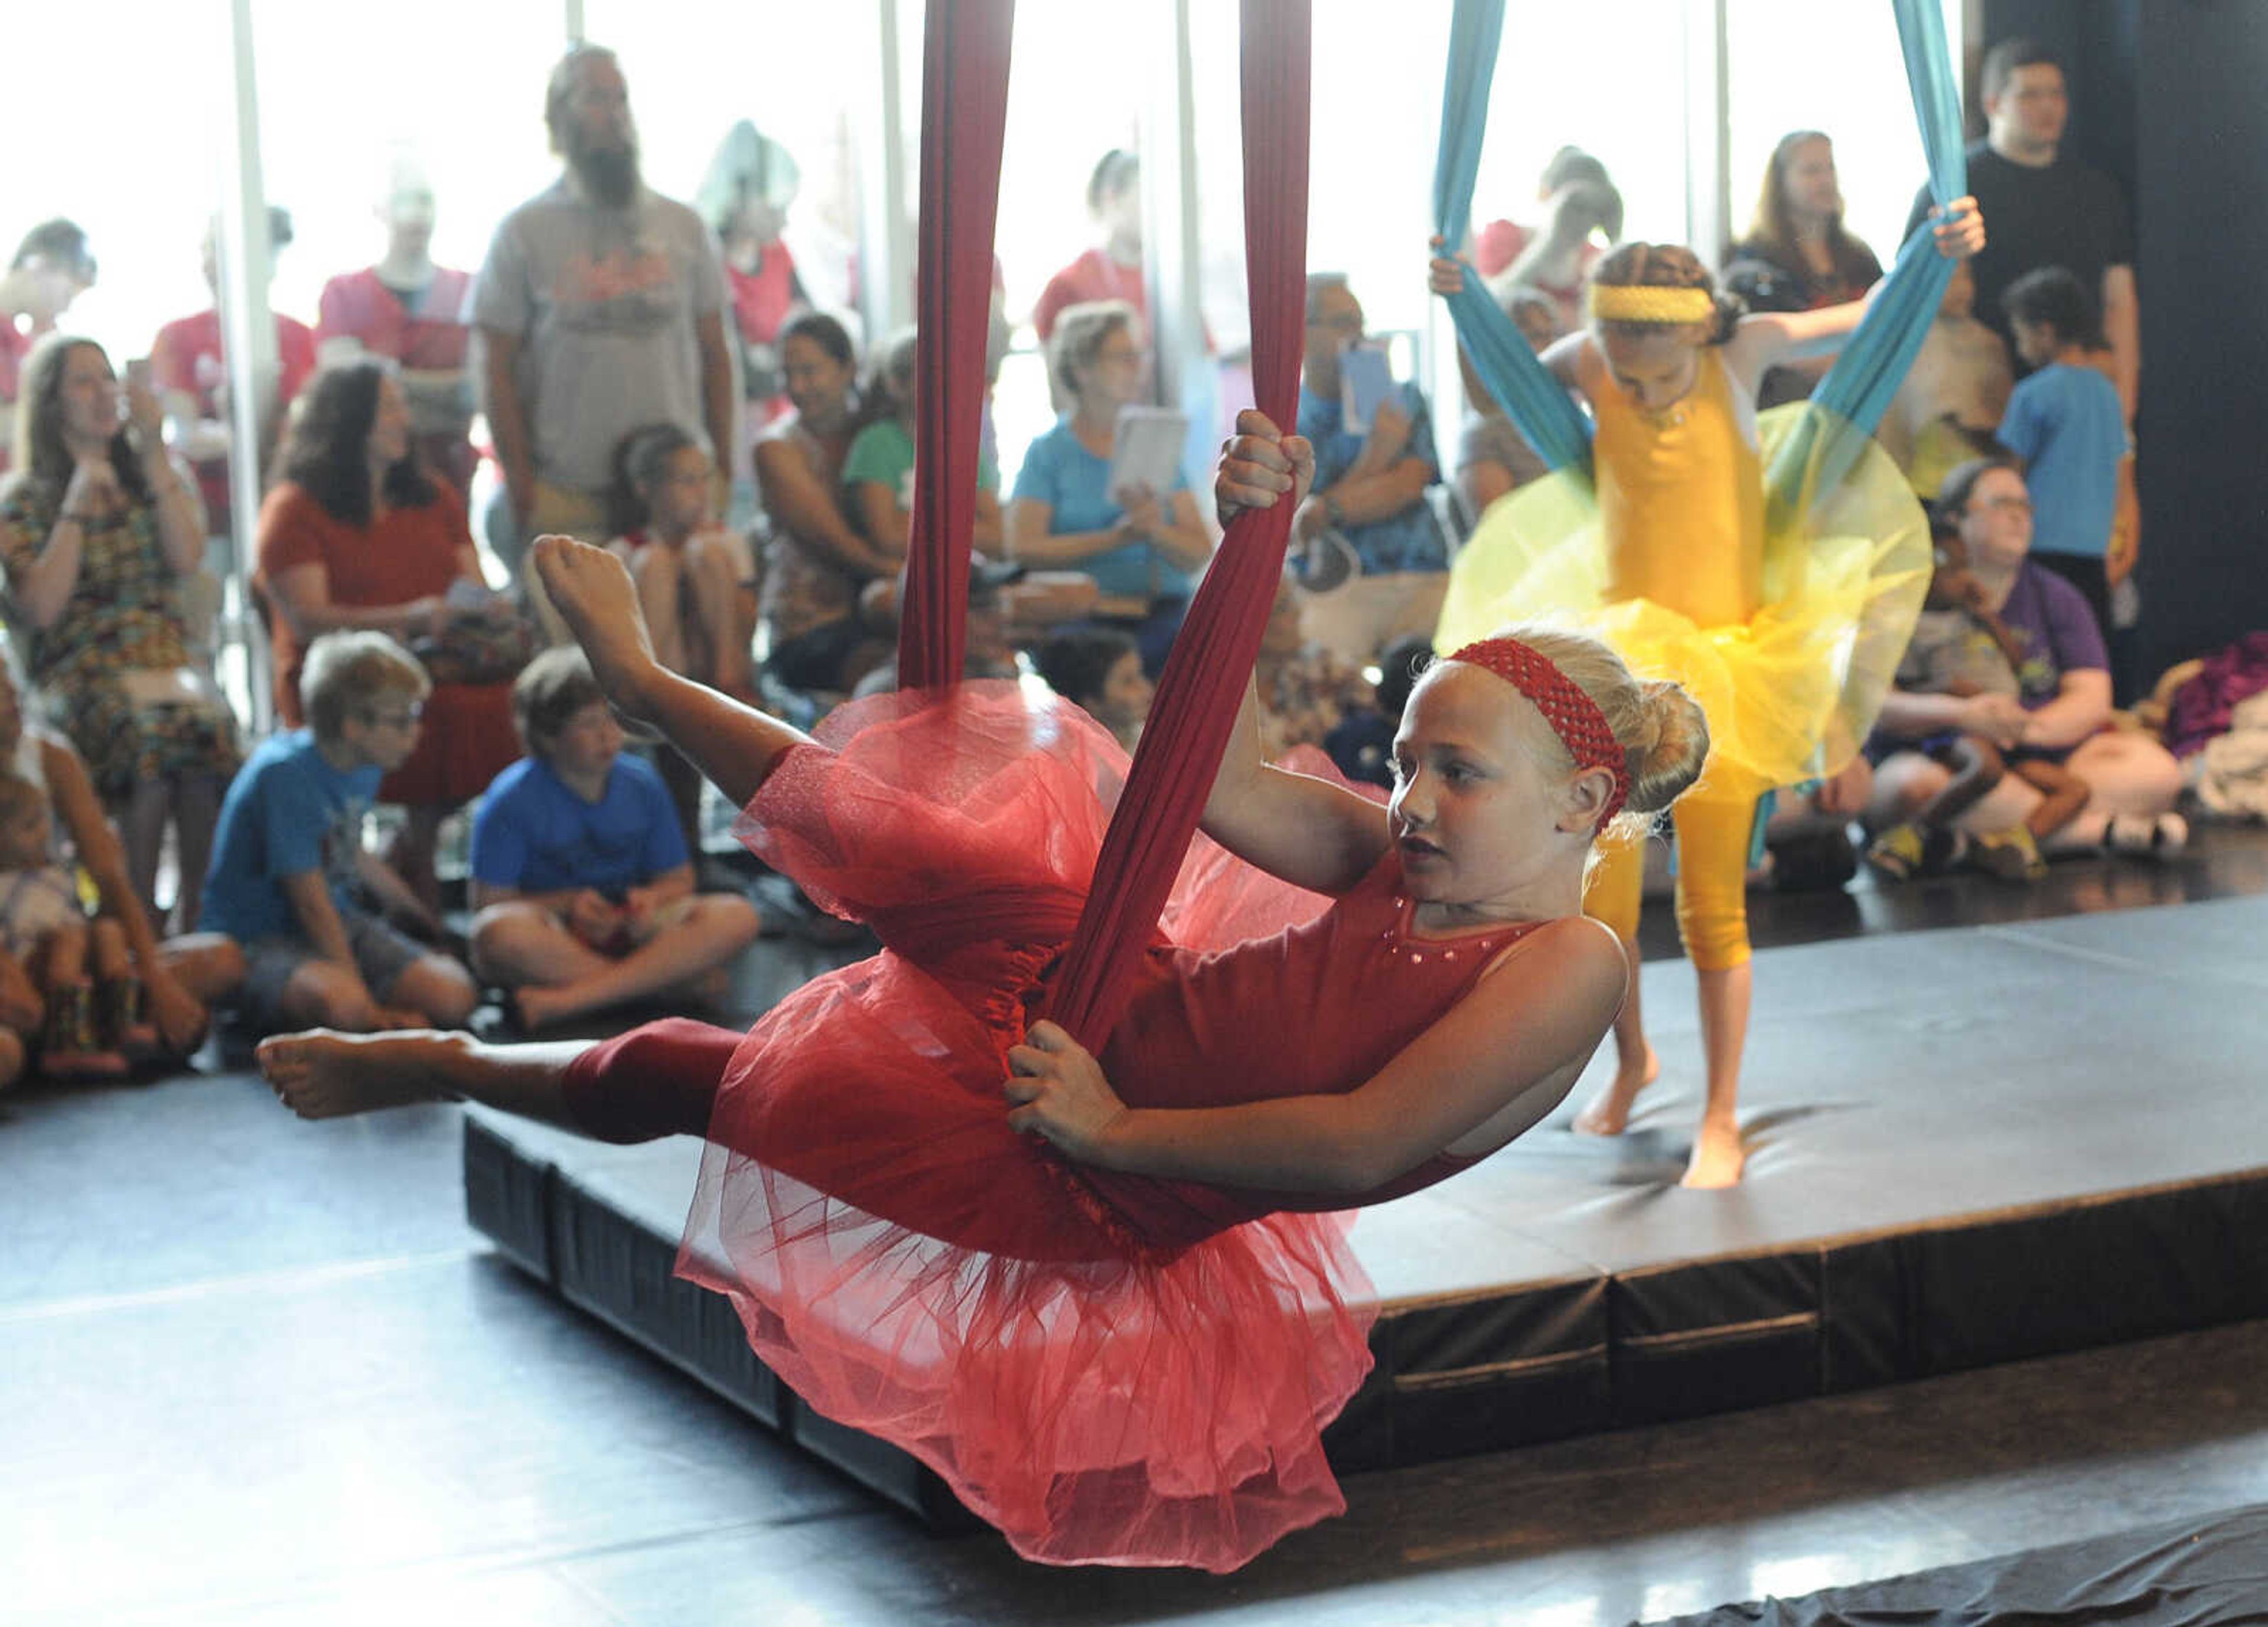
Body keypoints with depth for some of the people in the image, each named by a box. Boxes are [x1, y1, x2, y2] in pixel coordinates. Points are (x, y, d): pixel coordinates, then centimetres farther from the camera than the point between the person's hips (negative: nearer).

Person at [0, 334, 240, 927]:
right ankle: (141, 918, -31)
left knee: (207, 723, -34)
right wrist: (79, 504, -4)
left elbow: (188, 560, -1)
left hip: (166, 666, 2)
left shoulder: (156, 476, 19)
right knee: (146, 733, -37)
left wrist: (155, 454, 0)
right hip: (79, 675, -2)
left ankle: (198, 916, -31)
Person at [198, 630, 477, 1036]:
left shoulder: (365, 770, 5)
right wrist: (370, 1009, -24)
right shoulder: (286, 774, -20)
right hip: (258, 938, -8)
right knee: (344, 1004, -40)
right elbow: (312, 902, -21)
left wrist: (412, 908, 42)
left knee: (454, 997, -16)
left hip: (342, 923, 8)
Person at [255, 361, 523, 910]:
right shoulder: (294, 509, 5)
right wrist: (409, 619, -20)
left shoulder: (436, 500, 25)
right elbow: (308, 621, -7)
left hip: (438, 663, 6)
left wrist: (491, 611, -4)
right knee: (450, 712, -35)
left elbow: (475, 593, 22)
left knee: (521, 694, -27)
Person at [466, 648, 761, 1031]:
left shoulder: (643, 785, 3)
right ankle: (681, 983, -28)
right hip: (553, 938, -3)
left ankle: (562, 1001, -33)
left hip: (630, 932, 4)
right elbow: (490, 904, -8)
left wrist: (649, 899, -14)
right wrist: (568, 905, -21)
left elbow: (678, 880, 10)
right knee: (500, 933, -39)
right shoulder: (512, 800, -7)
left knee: (737, 917, -22)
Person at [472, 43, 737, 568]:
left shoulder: (683, 227, 10)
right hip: (564, 500, -2)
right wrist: (521, 490, -6)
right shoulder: (525, 232, 2)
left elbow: (715, 355, 12)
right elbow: (496, 370, 0)